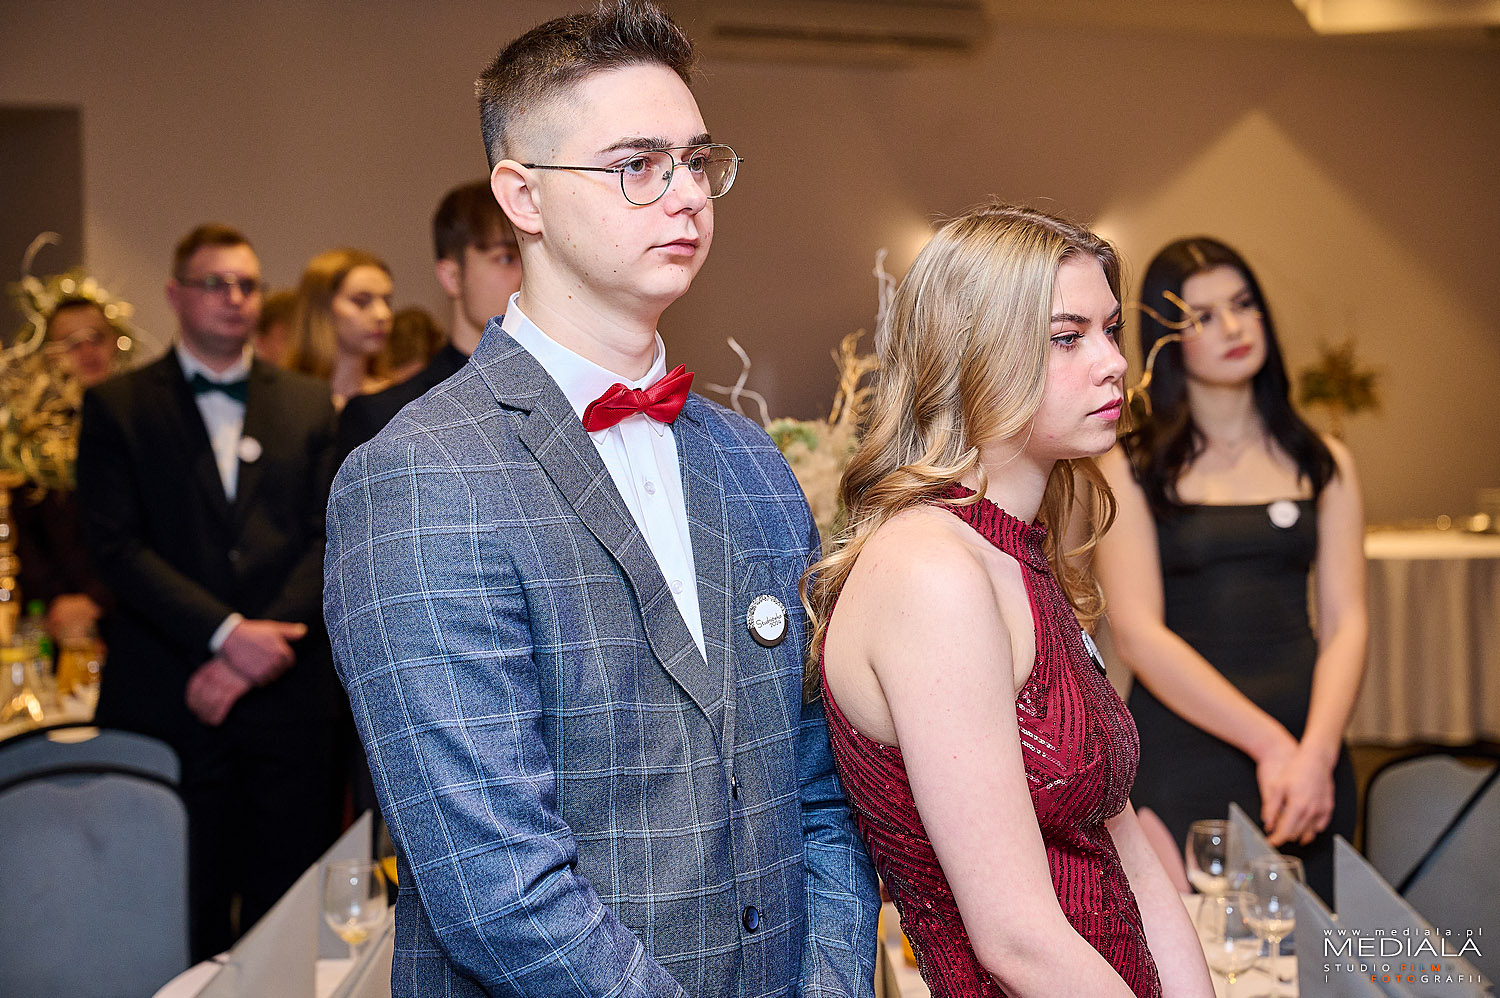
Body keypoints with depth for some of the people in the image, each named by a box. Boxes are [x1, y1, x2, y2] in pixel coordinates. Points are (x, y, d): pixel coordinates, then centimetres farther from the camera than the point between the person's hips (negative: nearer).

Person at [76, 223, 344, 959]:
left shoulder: (309, 406, 11)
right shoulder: (117, 407, 6)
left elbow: (329, 540, 3)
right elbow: (116, 546, -5)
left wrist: (259, 650, -9)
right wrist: (226, 633, -15)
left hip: (288, 699, 2)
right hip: (167, 704, -1)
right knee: (185, 927, 4)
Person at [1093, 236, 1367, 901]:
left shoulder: (1323, 464, 10)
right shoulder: (1130, 471, 0)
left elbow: (1345, 622, 3)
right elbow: (1138, 633, -9)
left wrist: (1316, 752, -14)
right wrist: (1268, 743, -15)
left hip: (1310, 754, 3)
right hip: (1179, 758, -3)